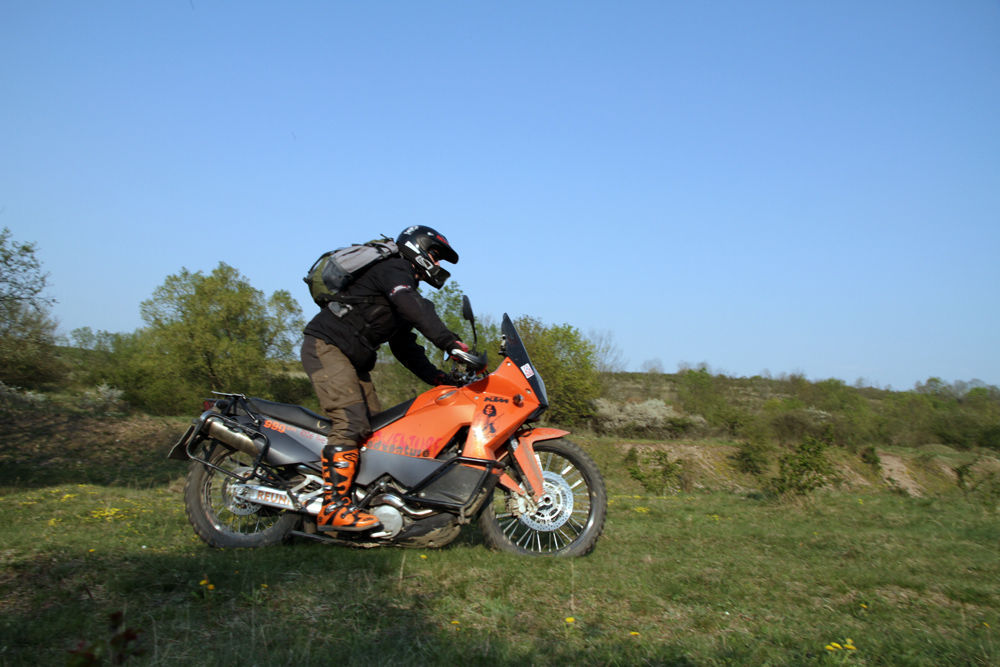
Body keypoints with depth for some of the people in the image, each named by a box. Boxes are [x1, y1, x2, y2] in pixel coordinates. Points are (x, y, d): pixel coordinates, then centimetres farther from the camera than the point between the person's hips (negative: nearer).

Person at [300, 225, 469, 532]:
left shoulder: (405, 287, 23)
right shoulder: (394, 269, -6)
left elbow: (404, 347, 20)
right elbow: (414, 308, -27)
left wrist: (437, 377, 8)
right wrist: (449, 341, -35)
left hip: (353, 359, 11)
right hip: (326, 346, -11)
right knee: (352, 422, -22)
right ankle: (334, 507, -25)